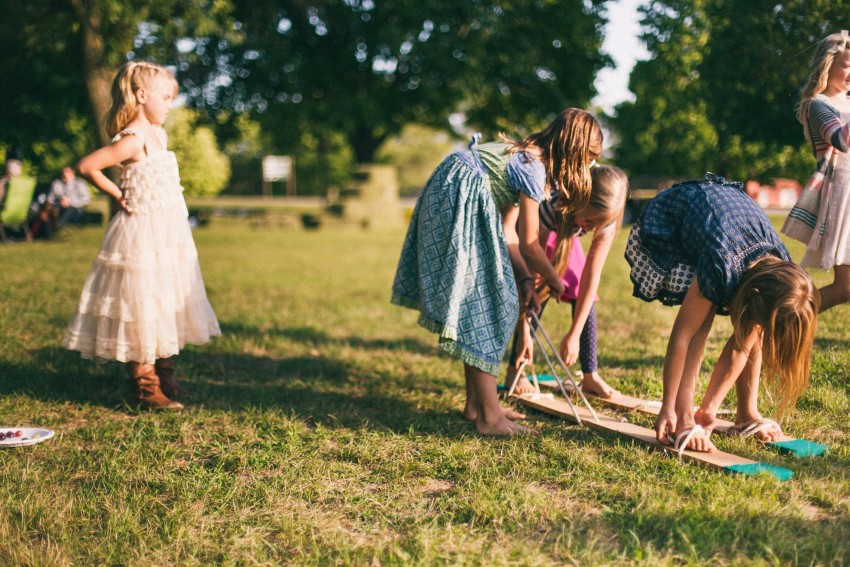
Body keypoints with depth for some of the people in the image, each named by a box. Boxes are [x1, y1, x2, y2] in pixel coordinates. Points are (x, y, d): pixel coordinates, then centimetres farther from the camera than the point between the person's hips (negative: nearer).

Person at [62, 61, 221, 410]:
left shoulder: (159, 135, 10)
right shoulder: (133, 140, -17)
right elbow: (86, 166, -21)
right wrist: (118, 195, -11)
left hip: (167, 237, 9)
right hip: (142, 237, -9)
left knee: (166, 307, 16)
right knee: (142, 308, -1)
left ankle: (165, 377, 29)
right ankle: (146, 388, 8)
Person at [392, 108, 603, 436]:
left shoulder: (529, 155, 15)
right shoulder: (534, 167, -14)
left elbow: (508, 232, 11)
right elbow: (528, 244, -11)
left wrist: (524, 280, 5)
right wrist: (554, 281, 5)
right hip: (460, 202, -10)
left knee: (479, 305, 13)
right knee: (485, 303, -8)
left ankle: (475, 403, 20)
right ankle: (488, 417, -6)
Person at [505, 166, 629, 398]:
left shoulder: (605, 220, -31)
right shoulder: (549, 207, -44)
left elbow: (591, 278, -27)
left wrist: (574, 334, -29)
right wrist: (524, 332, -37)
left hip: (563, 234, 4)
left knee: (583, 294, -12)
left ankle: (590, 375, -4)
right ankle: (514, 372, -10)